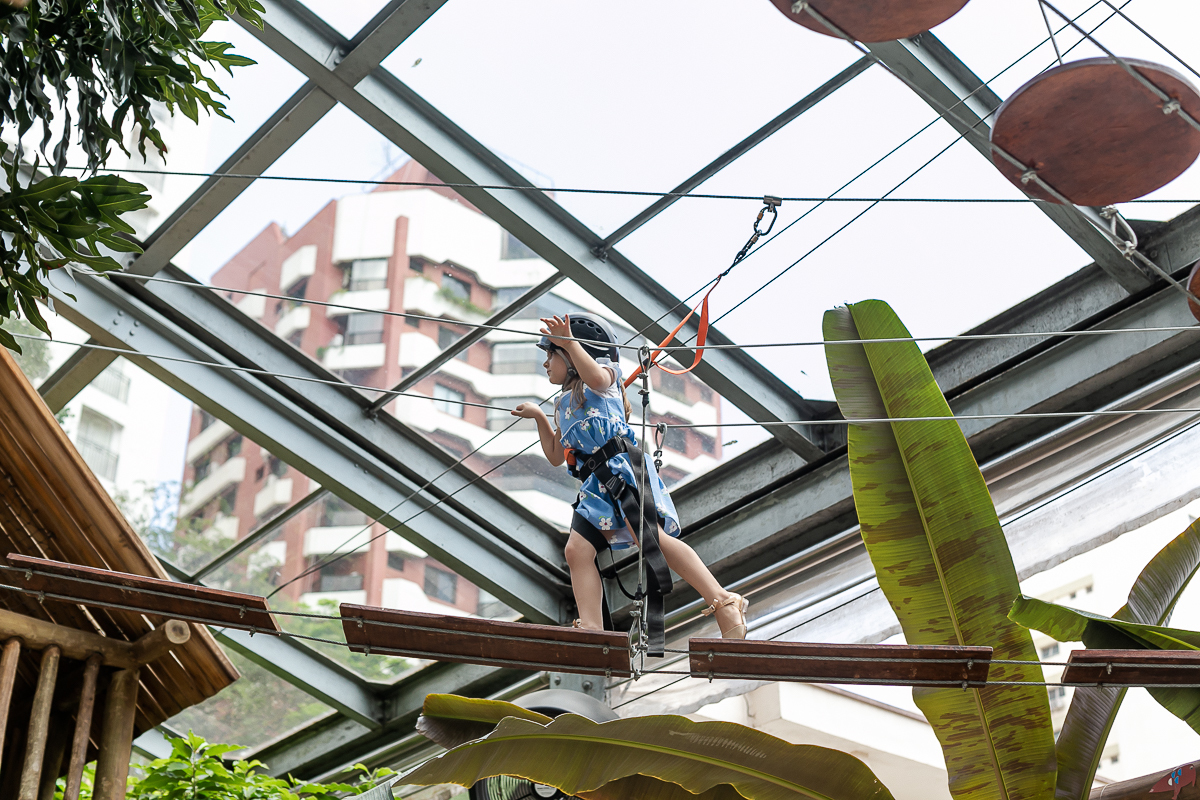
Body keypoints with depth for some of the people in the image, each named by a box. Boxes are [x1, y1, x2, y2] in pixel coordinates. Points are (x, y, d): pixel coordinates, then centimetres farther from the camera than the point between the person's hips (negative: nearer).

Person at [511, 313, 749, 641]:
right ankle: (591, 629, -13)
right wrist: (540, 417, 28)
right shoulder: (563, 404, 30)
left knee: (653, 539, -23)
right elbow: (556, 456, 32)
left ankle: (724, 603, -26)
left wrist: (569, 342, -24)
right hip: (596, 484, 8)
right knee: (578, 549, -9)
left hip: (623, 467, -8)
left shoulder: (604, 372, 10)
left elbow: (596, 378, -18)